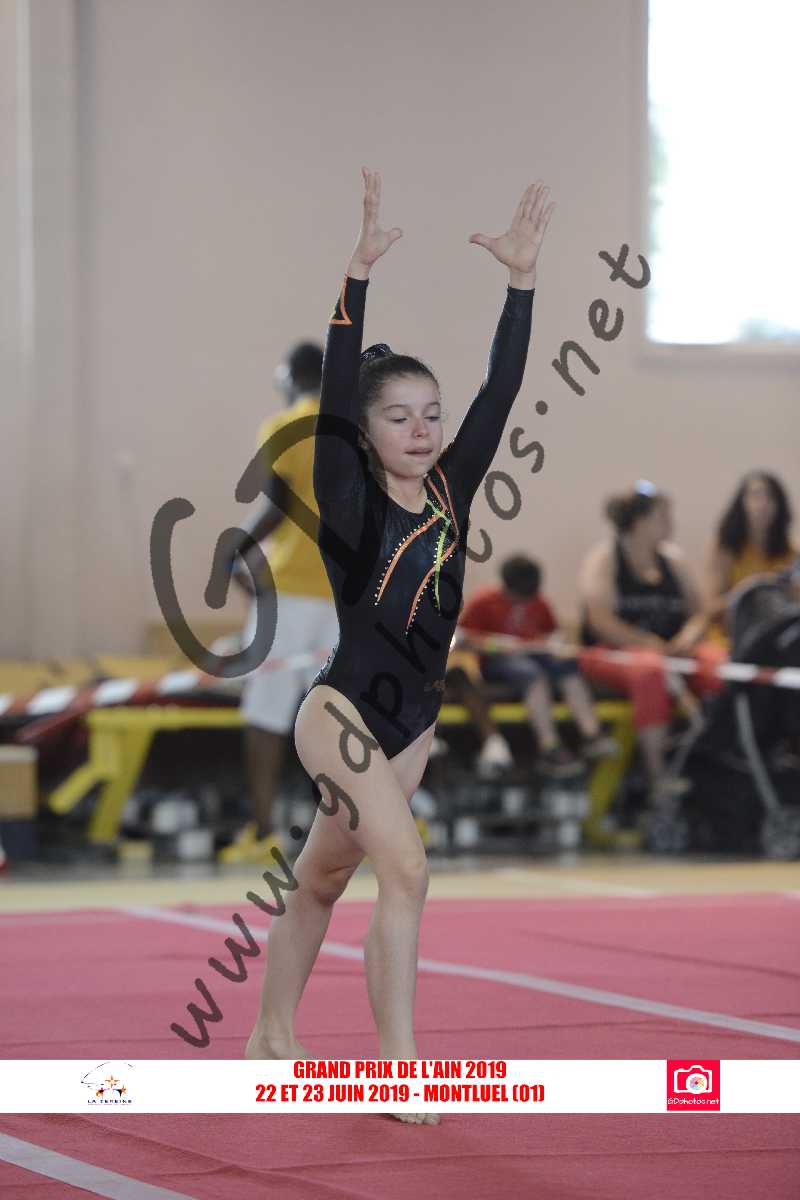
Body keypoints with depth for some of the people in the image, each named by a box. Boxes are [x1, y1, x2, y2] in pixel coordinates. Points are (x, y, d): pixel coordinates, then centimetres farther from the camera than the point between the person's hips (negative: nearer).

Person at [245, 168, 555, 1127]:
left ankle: (272, 1036, 32)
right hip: (342, 712, -6)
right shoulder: (349, 499, -9)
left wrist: (522, 280, -7)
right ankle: (398, 1066, -20)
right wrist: (359, 276, -28)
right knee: (404, 867, -20)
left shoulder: (449, 490, 4)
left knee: (321, 880, 18)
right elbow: (334, 395, -21)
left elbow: (500, 392, 0)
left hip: (412, 722, 6)